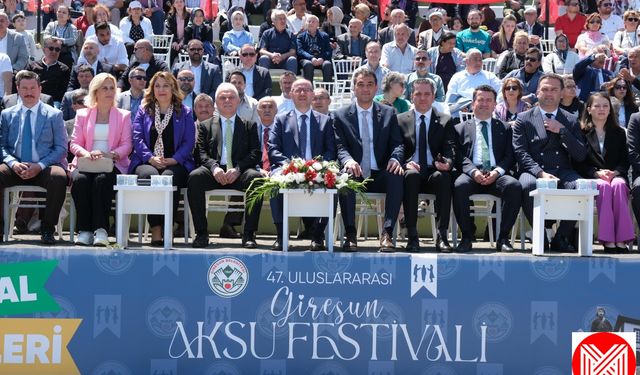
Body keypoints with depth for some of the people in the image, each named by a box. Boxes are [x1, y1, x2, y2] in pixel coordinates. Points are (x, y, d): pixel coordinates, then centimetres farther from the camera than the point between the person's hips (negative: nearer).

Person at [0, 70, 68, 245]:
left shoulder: (54, 115, 9)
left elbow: (61, 148, 3)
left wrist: (40, 166, -12)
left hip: (44, 168, -1)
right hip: (16, 169, 2)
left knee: (59, 177, -35)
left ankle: (47, 229, -22)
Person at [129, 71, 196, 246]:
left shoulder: (184, 113, 16)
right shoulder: (144, 111, 18)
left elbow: (189, 142, 6)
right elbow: (138, 138, 5)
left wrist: (173, 160, -12)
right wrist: (151, 158, -12)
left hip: (175, 164, -1)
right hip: (147, 163, 1)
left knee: (169, 178, -36)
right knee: (149, 175, -35)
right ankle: (155, 229, -34)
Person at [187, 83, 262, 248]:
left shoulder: (249, 126, 18)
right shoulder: (205, 126, 20)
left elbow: (255, 153, 6)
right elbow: (201, 153, 7)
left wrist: (238, 169, -13)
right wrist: (214, 167, -15)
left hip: (240, 173, 0)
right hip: (215, 173, 0)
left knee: (255, 177, -33)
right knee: (194, 177, -31)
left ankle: (249, 234, -26)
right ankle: (201, 233, -23)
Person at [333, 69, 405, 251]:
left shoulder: (388, 113, 14)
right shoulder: (341, 115, 11)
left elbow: (397, 144, 6)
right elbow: (340, 147, 0)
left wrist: (395, 159, -19)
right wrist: (348, 160, -24)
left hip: (380, 176, 1)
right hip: (356, 175, -1)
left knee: (397, 175, -32)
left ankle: (387, 233, -32)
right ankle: (350, 234, -31)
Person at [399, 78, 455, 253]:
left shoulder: (445, 121, 15)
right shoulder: (401, 120, 15)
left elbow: (450, 151, 3)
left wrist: (447, 163, -20)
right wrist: (405, 163, -15)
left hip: (435, 172, 0)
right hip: (412, 172, 0)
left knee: (443, 177, -35)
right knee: (411, 175, -36)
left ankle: (441, 235, -35)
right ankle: (412, 236, -35)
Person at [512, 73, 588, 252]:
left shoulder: (571, 121, 18)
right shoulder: (524, 119, 11)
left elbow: (581, 156, 8)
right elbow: (521, 153, 0)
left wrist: (561, 131, -3)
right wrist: (540, 173, -16)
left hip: (563, 172, 2)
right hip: (534, 171, -2)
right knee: (528, 185, -36)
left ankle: (561, 237, -15)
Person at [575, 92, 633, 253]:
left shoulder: (619, 133, 20)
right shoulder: (581, 132, 11)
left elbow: (625, 161, 13)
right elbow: (578, 162, 3)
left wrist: (615, 173, -9)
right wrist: (597, 173, -13)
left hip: (616, 176, 2)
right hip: (591, 178, -2)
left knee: (618, 185, -35)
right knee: (604, 186, -37)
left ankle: (622, 238, -42)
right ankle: (608, 239, -43)